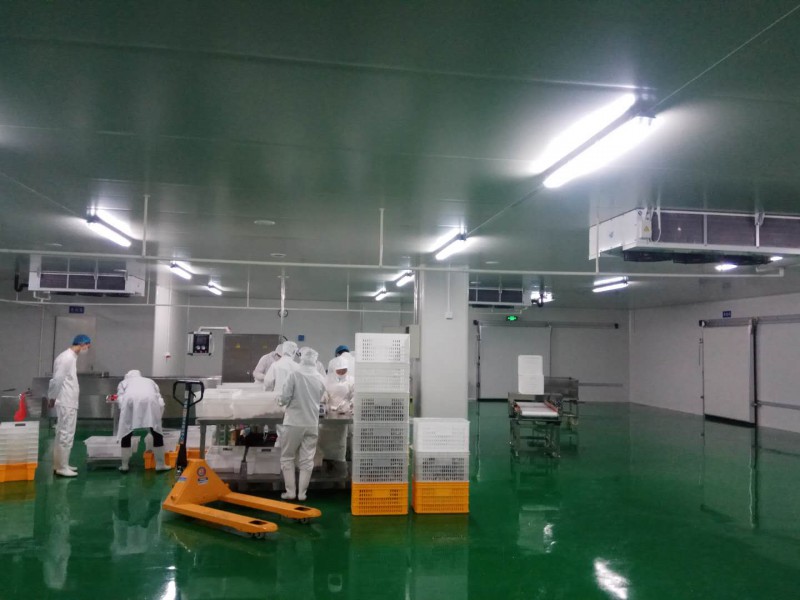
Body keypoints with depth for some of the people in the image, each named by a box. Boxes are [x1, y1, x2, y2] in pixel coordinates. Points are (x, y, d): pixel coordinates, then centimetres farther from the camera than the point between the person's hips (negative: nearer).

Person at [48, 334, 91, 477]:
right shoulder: (67, 358, -17)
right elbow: (57, 380, -19)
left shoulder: (71, 357, 13)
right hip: (66, 403, -10)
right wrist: (53, 398, -9)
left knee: (63, 434, 15)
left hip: (69, 402, 10)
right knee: (66, 435, -4)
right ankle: (61, 467, 2)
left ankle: (60, 464, 24)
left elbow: (68, 380, 13)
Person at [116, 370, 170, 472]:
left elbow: (120, 400, 19)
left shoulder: (124, 382, 39)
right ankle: (160, 464, 13)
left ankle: (124, 465, 20)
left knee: (126, 433, 15)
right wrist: (157, 418, 31)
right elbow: (160, 403, 27)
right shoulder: (150, 381, 42)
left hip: (130, 399, 0)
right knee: (157, 433, 11)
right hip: (149, 399, 1)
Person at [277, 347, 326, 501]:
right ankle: (302, 493, 11)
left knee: (287, 458, 11)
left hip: (294, 422, -3)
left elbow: (285, 398, -13)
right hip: (312, 424, 3)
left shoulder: (294, 375, -12)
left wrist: (280, 400, 8)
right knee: (307, 459, 9)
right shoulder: (320, 379, 1)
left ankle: (290, 492, 11)